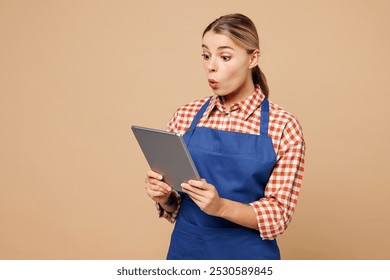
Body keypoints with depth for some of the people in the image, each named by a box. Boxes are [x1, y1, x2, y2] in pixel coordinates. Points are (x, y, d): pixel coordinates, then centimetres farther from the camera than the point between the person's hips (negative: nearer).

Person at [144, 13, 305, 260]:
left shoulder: (283, 126, -11)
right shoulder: (185, 117, -3)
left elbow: (279, 215, -11)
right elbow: (175, 206, 6)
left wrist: (220, 206, -25)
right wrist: (164, 197, -15)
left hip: (248, 254, -2)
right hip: (186, 249, 3)